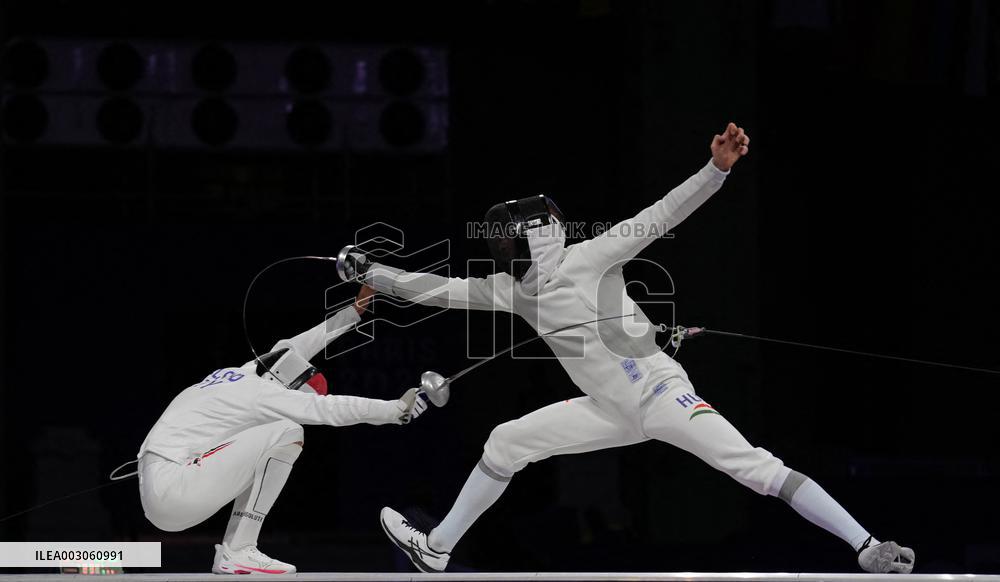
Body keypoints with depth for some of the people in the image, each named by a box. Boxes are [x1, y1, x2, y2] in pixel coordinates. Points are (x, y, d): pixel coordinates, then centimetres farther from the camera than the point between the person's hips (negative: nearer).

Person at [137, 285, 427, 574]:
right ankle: (237, 554, -7)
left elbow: (288, 349, 31)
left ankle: (233, 552, 11)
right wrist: (397, 409, -1)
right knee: (287, 434, -7)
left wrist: (354, 310, 35)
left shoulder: (239, 376, 20)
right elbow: (331, 409, -6)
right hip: (173, 491, -9)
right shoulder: (258, 392, -6)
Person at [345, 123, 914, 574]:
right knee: (505, 444, 8)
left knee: (757, 469, -22)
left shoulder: (585, 259, -11)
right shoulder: (511, 288, 7)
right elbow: (437, 289, 13)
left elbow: (660, 218, -18)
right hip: (613, 410, 7)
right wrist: (370, 273, 7)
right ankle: (437, 548, 21)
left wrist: (717, 168, -30)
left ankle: (870, 550, -28)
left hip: (662, 394, -7)